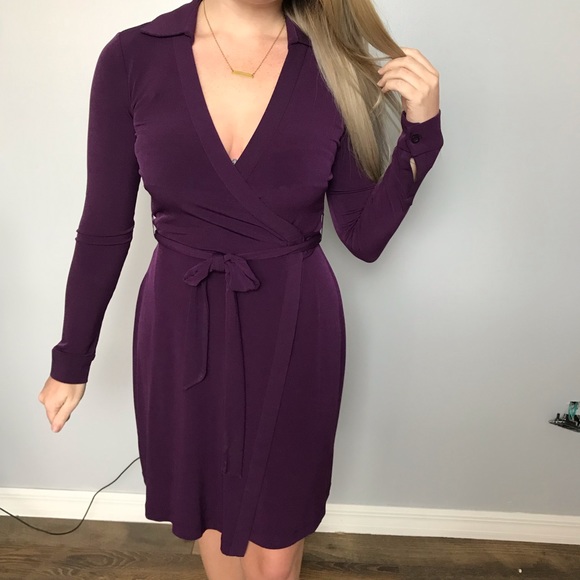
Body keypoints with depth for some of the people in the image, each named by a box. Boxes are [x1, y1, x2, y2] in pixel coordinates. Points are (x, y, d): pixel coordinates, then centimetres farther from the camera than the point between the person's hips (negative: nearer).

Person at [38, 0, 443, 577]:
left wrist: (419, 132, -13)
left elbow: (364, 237, -2)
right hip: (181, 333, 1)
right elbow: (104, 227, -1)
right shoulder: (132, 58, -6)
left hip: (294, 332, 0)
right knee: (211, 509, 25)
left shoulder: (334, 65, -5)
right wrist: (71, 361, 6)